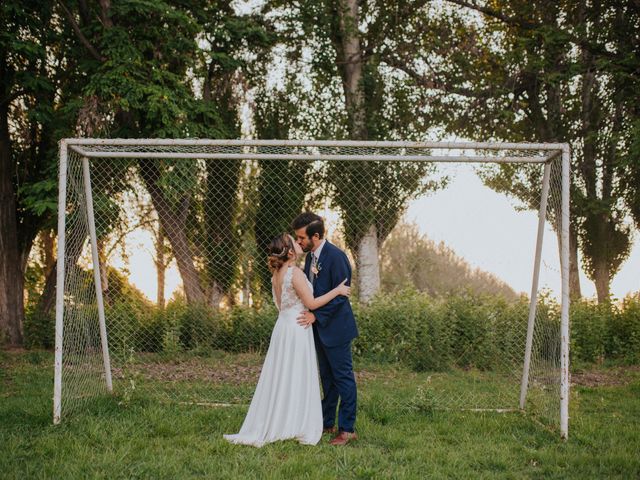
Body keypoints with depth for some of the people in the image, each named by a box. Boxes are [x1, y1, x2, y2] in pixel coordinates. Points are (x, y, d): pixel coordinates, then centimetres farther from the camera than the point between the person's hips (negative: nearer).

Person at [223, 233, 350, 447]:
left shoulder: (277, 274, 10)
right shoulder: (295, 272, -16)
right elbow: (311, 303, -15)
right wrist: (337, 291, -8)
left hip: (283, 326, 8)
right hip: (297, 328, -8)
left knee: (279, 379, 12)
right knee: (297, 380, -1)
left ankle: (266, 427, 16)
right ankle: (299, 428, 6)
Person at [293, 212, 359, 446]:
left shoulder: (336, 256, -18)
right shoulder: (310, 256, 9)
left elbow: (340, 295, -20)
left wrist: (316, 315, -20)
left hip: (336, 327, -9)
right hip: (319, 327, 9)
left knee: (343, 377, -3)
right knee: (327, 377, 16)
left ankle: (347, 429, 2)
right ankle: (327, 422, 25)